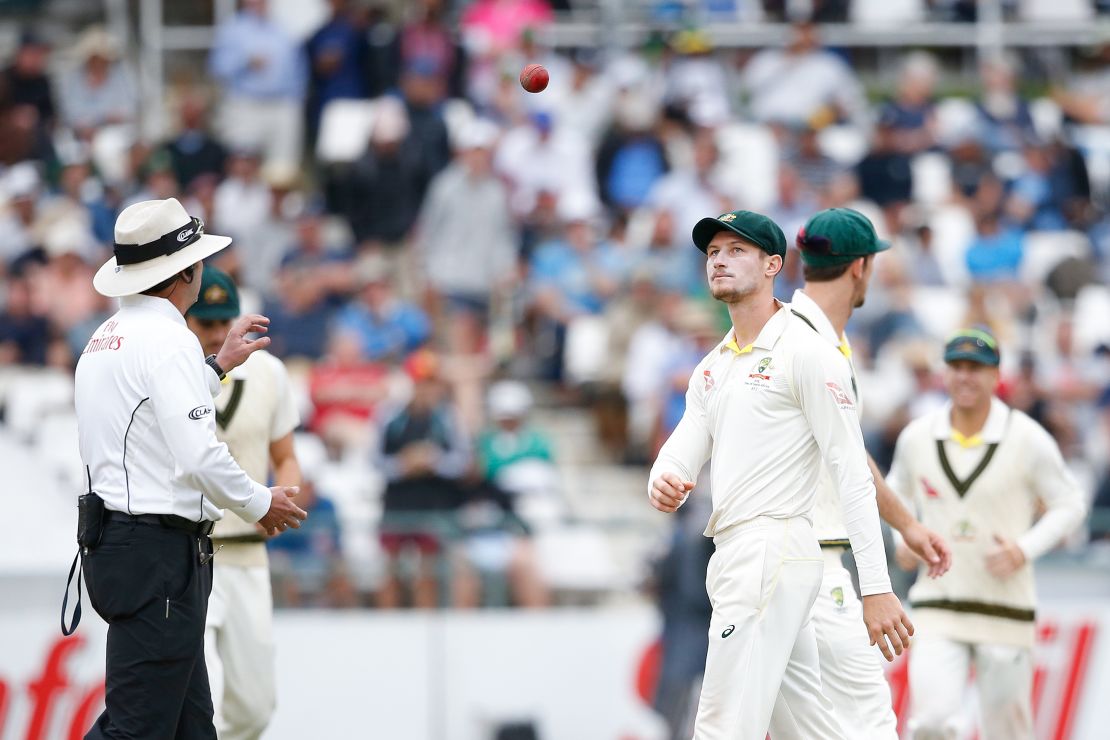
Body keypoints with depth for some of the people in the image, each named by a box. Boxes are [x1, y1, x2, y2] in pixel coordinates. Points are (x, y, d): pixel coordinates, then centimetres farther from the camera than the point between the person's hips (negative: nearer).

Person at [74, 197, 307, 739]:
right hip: (158, 553, -10)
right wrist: (260, 504, -5)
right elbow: (199, 456, -21)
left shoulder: (106, 338, 15)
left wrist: (219, 365, 36)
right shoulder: (167, 339, -14)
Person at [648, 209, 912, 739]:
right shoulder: (712, 368, 19)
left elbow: (852, 474, -12)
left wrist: (876, 588, -19)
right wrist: (664, 484, -14)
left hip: (773, 551, -9)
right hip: (732, 555, 9)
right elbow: (680, 453, 13)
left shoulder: (807, 353, -7)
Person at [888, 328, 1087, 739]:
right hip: (938, 609, 1)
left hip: (1005, 609, -1)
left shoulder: (1027, 439, -5)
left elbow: (1070, 505, 3)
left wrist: (1026, 549, -12)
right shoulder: (917, 438, 3)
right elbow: (897, 492, 22)